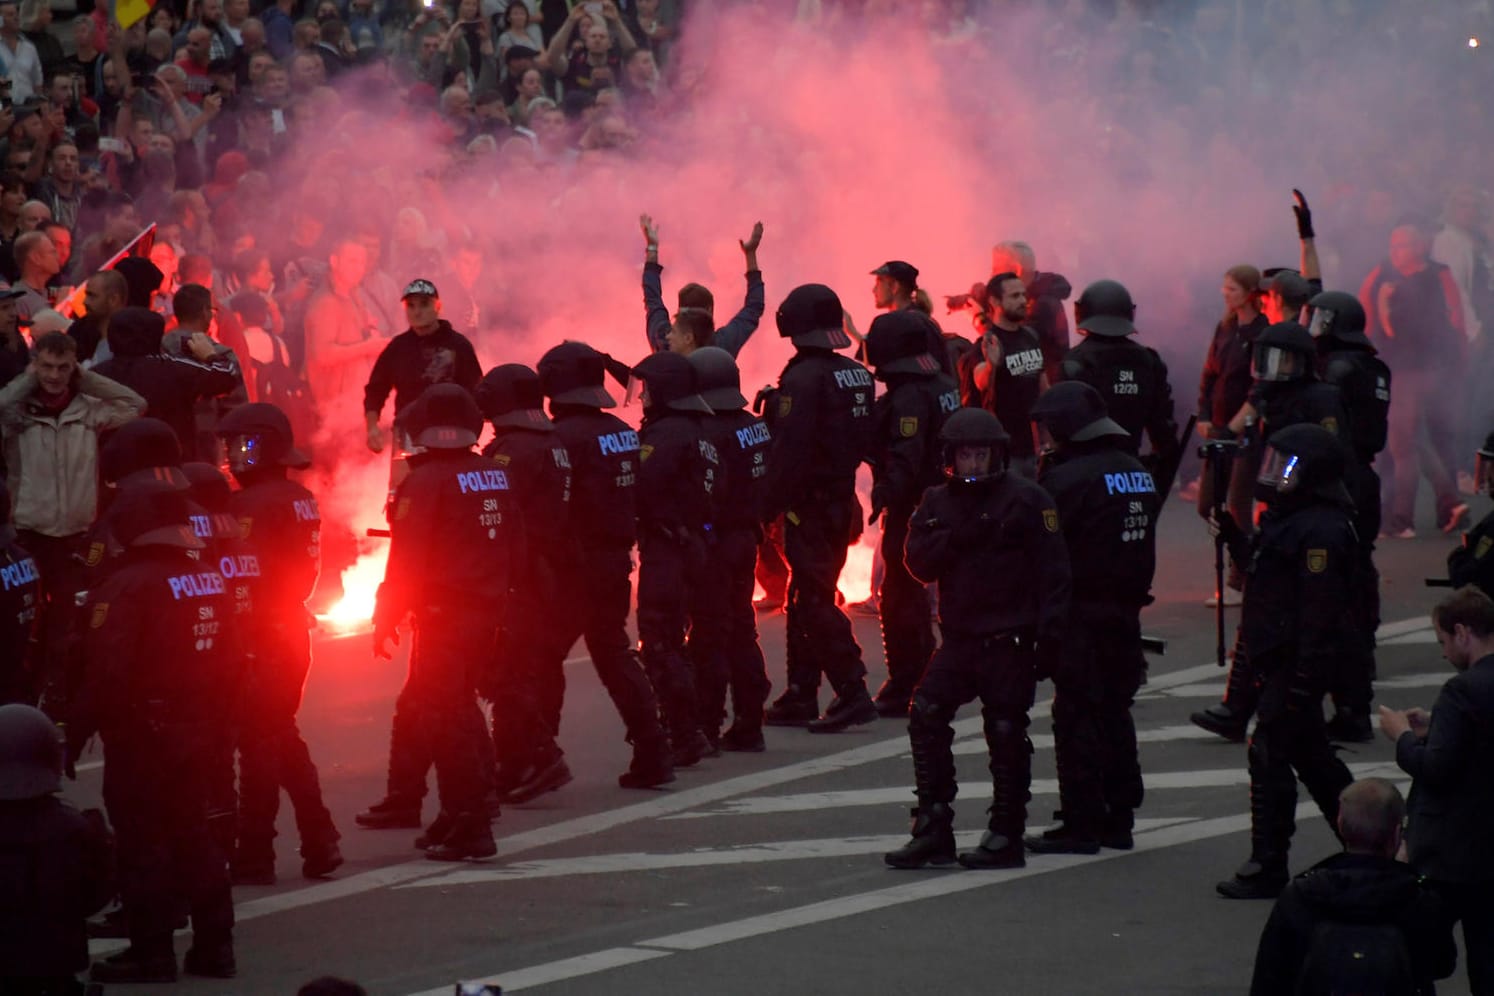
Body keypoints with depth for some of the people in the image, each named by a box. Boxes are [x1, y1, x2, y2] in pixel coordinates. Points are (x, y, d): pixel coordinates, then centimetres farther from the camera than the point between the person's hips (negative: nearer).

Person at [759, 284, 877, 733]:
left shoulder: (803, 378, -17)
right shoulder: (858, 375, 10)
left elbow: (789, 451, -20)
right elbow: (865, 440, 15)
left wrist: (768, 506, -16)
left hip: (809, 505, -9)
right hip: (841, 502, 9)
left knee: (814, 602, -6)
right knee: (805, 599, 16)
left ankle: (852, 692, -11)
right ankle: (800, 696, 19)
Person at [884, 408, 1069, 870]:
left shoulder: (1026, 499, -6)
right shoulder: (937, 503, 11)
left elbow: (1052, 571, -9)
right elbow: (919, 562, 0)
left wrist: (1050, 633, -15)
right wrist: (958, 537, -17)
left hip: (1010, 641, -5)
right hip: (960, 638, 5)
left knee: (1006, 732, -1)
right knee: (926, 714, -6)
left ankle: (1006, 838, 8)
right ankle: (933, 830, 0)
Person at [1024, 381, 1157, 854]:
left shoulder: (1068, 479, -15)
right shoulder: (1138, 474, 10)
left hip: (1081, 617, -8)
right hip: (1125, 610, 8)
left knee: (1076, 715, -2)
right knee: (1115, 712, 15)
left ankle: (1081, 823, -1)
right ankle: (1119, 818, 18)